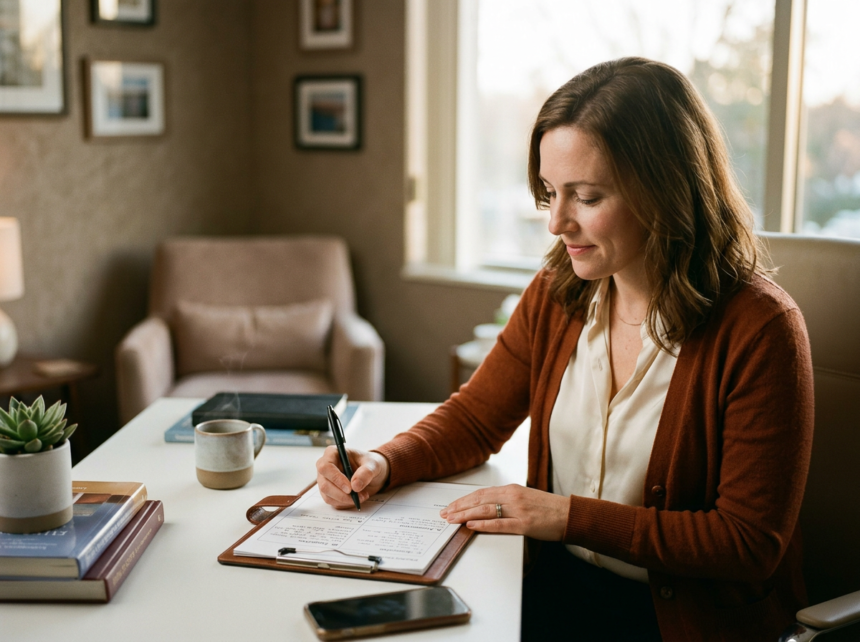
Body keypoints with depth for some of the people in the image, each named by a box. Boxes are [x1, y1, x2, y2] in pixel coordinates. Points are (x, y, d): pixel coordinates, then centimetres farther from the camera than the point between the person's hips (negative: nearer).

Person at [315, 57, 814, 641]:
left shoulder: (760, 330, -18)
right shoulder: (556, 295, 0)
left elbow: (751, 543, -16)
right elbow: (475, 418, 11)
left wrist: (570, 517, -20)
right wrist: (384, 463, -9)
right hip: (557, 586, 5)